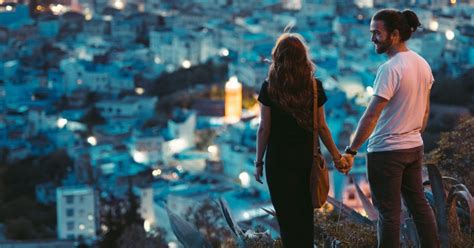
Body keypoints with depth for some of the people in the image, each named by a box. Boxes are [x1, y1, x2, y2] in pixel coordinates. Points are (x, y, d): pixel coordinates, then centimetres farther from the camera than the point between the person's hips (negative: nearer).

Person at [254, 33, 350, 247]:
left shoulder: (269, 88, -9)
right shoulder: (314, 87, -3)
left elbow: (264, 129, -7)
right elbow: (321, 127, 1)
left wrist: (259, 162, 2)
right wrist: (336, 156, 11)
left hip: (279, 159, -3)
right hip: (306, 158, 3)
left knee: (287, 216, 4)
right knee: (305, 214, 16)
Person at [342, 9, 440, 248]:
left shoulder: (390, 69, -21)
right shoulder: (422, 64, 4)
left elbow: (371, 115, -22)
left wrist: (351, 151, -18)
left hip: (387, 151, -8)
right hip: (414, 147, 8)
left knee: (389, 212, 1)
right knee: (419, 203, 17)